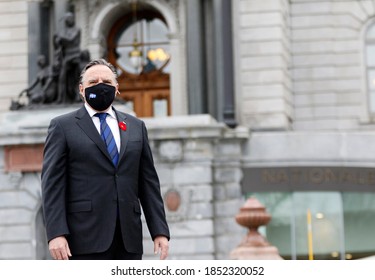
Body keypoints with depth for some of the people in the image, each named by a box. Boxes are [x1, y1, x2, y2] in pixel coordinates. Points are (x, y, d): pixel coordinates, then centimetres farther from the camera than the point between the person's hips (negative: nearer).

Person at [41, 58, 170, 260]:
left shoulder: (136, 126, 17)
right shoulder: (62, 127, 5)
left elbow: (148, 182, 14)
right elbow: (52, 184, -2)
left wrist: (159, 231, 6)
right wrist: (56, 234, -13)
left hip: (129, 239, 4)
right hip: (86, 239, -4)